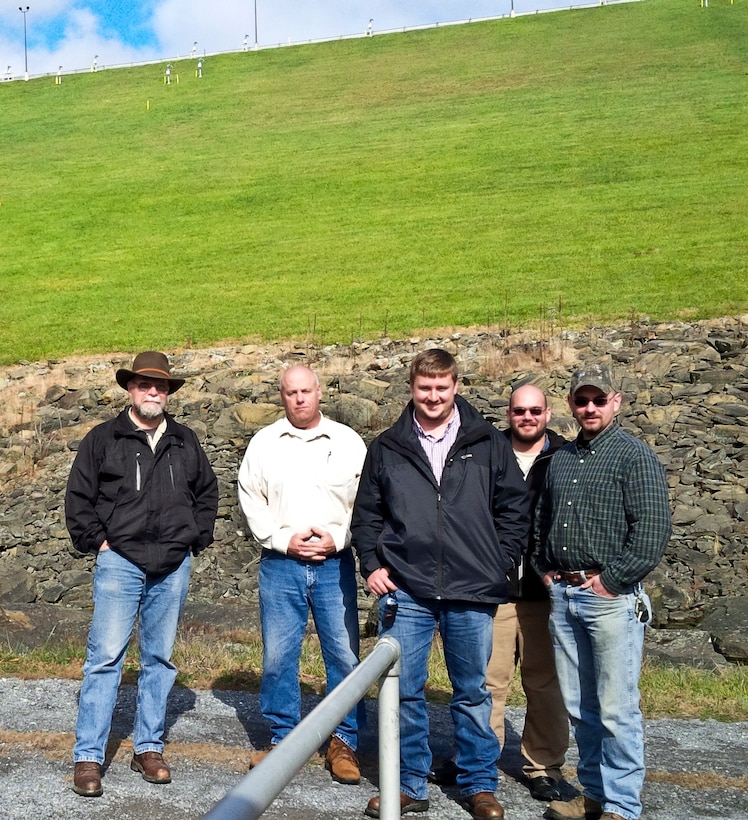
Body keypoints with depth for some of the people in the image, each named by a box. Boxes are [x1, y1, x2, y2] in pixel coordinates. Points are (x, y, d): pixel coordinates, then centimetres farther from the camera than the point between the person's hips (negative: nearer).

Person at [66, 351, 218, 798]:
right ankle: (88, 757, 4)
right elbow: (79, 497, 3)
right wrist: (96, 541, -3)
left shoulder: (186, 441, 11)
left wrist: (197, 538, 10)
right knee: (105, 657, -5)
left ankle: (149, 748, 21)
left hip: (174, 566, 3)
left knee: (161, 659, 9)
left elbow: (208, 491, 19)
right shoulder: (103, 439, 2)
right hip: (119, 561, -3)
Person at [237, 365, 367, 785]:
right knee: (278, 655, 6)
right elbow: (251, 501, 4)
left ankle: (344, 742, 16)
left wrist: (336, 539, -10)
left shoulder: (349, 442, 4)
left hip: (335, 564, -1)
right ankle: (282, 738, 22)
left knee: (345, 654, 2)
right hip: (280, 563, 1)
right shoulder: (263, 443, 6)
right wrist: (283, 540, -7)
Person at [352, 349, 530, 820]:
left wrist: (501, 565, -1)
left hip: (472, 593, -1)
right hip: (406, 591, 1)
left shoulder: (488, 443, 3)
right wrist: (372, 565, 1)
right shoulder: (387, 448, 6)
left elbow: (515, 508, 6)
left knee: (472, 693, 12)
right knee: (404, 693, 7)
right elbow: (367, 513, 11)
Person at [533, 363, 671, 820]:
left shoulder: (634, 455, -6)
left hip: (612, 597, -6)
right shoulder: (561, 458, 14)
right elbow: (542, 521, 24)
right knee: (579, 705, 13)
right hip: (563, 594, 6)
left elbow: (654, 528, -13)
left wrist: (612, 579, -14)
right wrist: (545, 569, 12)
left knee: (616, 710, -1)